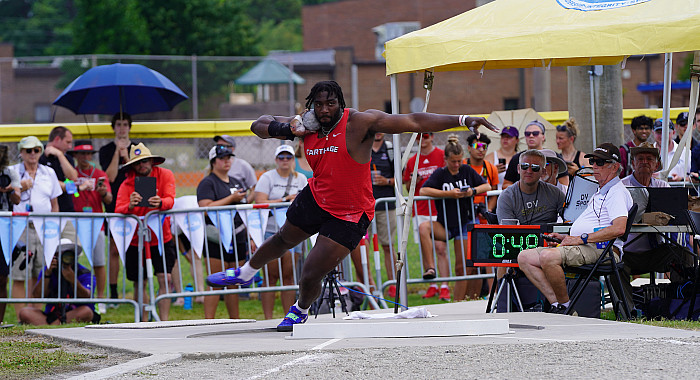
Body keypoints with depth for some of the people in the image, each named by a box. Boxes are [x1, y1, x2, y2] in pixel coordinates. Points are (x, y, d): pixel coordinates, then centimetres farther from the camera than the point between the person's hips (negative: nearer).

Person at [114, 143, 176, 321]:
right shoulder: (127, 184, -9)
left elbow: (170, 200, -21)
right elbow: (118, 210, -23)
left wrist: (160, 203, -45)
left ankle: (164, 322, -8)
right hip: (136, 241, 0)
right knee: (140, 284, 5)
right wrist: (130, 206, -46)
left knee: (164, 279, -10)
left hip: (161, 238, 0)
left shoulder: (165, 175, -6)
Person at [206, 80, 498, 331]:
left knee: (311, 275, -4)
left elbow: (414, 122, -32)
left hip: (348, 215, -5)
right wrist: (285, 129, -21)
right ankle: (246, 273, 61)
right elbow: (259, 125, 1)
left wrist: (461, 120, -40)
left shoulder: (359, 122, -26)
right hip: (315, 198, 5)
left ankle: (301, 309, 32)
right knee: (284, 239, 31)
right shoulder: (307, 126, -9)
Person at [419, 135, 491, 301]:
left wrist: (473, 191, -12)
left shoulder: (467, 171, 3)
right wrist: (449, 193, -24)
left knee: (462, 268, -1)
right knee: (423, 228, -33)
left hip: (465, 224, 2)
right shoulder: (440, 174, -4)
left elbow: (487, 186, 9)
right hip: (444, 224, -1)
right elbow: (423, 191, -18)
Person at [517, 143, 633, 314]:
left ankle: (565, 306, -19)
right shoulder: (599, 193, 29)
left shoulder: (617, 192, -5)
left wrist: (581, 239, -18)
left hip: (601, 249, -11)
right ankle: (556, 303, -12)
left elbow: (619, 228, -22)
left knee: (548, 256, -34)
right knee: (524, 258, -2)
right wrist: (568, 238, 15)